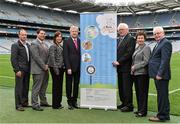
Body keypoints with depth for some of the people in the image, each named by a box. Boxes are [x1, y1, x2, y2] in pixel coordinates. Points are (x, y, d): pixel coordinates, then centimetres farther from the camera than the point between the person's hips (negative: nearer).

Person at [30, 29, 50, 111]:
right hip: (38, 69, -8)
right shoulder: (34, 44, -9)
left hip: (45, 69, 8)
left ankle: (43, 101, 28)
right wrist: (44, 66, -14)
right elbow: (36, 57, -16)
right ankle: (35, 104, 4)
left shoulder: (45, 44, 17)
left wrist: (47, 65, 2)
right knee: (36, 87, -3)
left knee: (44, 86, 16)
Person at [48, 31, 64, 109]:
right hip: (55, 68, -8)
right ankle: (55, 104, 7)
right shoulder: (53, 46, -8)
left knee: (60, 85, 12)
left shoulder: (61, 46, 14)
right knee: (56, 86, -2)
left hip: (61, 68, 8)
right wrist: (56, 69, -18)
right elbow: (52, 58, -14)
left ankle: (58, 103, 21)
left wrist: (63, 67, 11)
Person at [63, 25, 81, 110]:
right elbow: (65, 56, -6)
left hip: (78, 67, 3)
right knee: (69, 85, 5)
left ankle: (75, 101, 20)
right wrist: (68, 68, -13)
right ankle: (70, 102, 14)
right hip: (70, 67, -3)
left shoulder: (80, 41, 8)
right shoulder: (66, 42, -1)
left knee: (76, 85, 10)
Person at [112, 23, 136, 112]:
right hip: (120, 68, 8)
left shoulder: (130, 39, -8)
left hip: (126, 68, -8)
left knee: (127, 87, -3)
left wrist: (119, 62, -17)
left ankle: (129, 105, 5)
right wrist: (116, 62, 2)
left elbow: (129, 53, -17)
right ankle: (124, 103, 24)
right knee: (121, 87, 13)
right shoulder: (119, 40, 18)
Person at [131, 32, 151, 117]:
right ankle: (139, 109, 21)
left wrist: (135, 67, -13)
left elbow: (146, 61, -14)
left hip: (142, 73, -8)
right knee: (138, 92, 11)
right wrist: (132, 67, 6)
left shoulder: (146, 48, -7)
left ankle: (143, 111, 6)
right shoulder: (137, 48, 17)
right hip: (135, 73, 8)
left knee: (142, 92, -2)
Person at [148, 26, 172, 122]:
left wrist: (159, 74, -23)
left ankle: (162, 116, 6)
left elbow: (165, 60, -19)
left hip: (161, 75, -10)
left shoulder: (166, 43, -11)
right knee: (162, 95, 15)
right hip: (158, 74, 10)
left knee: (162, 95, -3)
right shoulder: (159, 44, 20)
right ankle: (165, 115, 25)